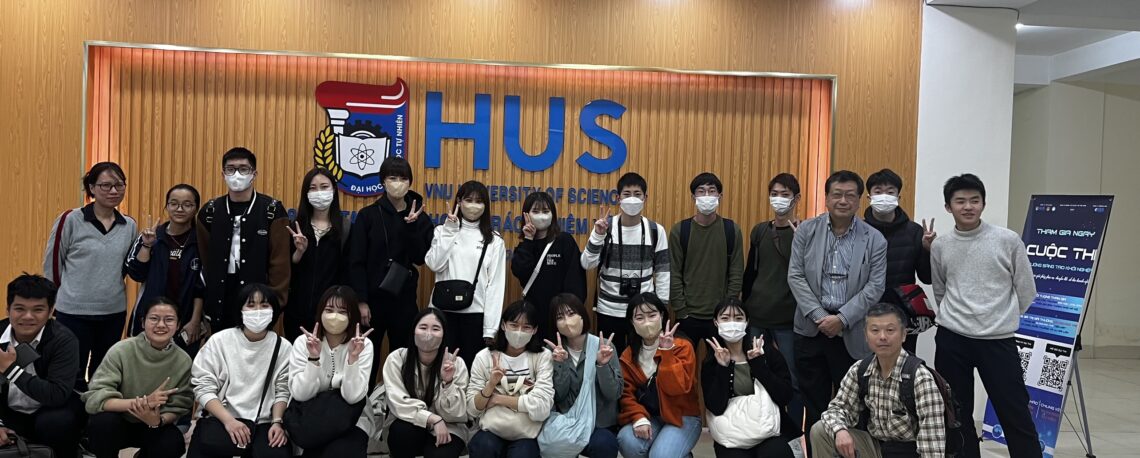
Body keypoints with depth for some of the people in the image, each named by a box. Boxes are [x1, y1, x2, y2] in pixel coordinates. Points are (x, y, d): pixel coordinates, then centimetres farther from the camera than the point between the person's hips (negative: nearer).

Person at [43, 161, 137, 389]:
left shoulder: (129, 226, 3)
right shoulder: (70, 220, -8)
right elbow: (52, 263, 1)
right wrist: (69, 293, 7)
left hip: (114, 312, 3)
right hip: (74, 311, -3)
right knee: (72, 376, 5)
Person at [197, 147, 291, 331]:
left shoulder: (272, 211, -3)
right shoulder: (209, 211, 7)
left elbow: (279, 262, -6)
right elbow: (204, 259, 10)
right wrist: (203, 306, 6)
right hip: (218, 300, 3)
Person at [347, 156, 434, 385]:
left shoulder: (420, 219, 4)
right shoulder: (367, 215, -1)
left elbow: (420, 258, -7)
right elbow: (356, 262, -4)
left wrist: (411, 225, -17)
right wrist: (361, 300, -11)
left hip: (404, 298, 2)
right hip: (372, 297, -1)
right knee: (367, 357, 5)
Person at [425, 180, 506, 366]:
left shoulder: (494, 241, 4)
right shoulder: (443, 231, 8)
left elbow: (496, 284, 0)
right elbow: (434, 265, -8)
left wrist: (490, 329, -5)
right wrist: (450, 231, -10)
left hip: (476, 312, 0)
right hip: (444, 310, 1)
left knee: (470, 365, 6)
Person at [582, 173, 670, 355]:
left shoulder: (656, 230, -1)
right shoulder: (605, 226, -4)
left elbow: (663, 271, 3)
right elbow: (587, 265, -10)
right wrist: (598, 235, -22)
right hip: (609, 311, 0)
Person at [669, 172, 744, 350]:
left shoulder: (732, 230, 0)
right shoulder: (679, 230, -2)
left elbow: (736, 274, 1)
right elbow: (674, 274, -3)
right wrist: (681, 311, -8)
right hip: (688, 315, -1)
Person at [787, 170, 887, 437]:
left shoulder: (874, 240, 0)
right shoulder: (806, 230, 3)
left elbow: (874, 287, -5)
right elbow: (795, 277, -2)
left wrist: (842, 319, -15)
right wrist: (819, 315, -11)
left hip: (851, 333, -1)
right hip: (811, 328, 2)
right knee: (814, 404, 11)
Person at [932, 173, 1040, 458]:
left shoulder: (1008, 240, -4)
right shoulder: (939, 247, 3)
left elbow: (1027, 292, 4)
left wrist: (1005, 320, 10)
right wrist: (956, 318, 11)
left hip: (998, 340, -2)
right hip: (951, 340, 2)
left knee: (1015, 414, 0)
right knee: (957, 413, 11)